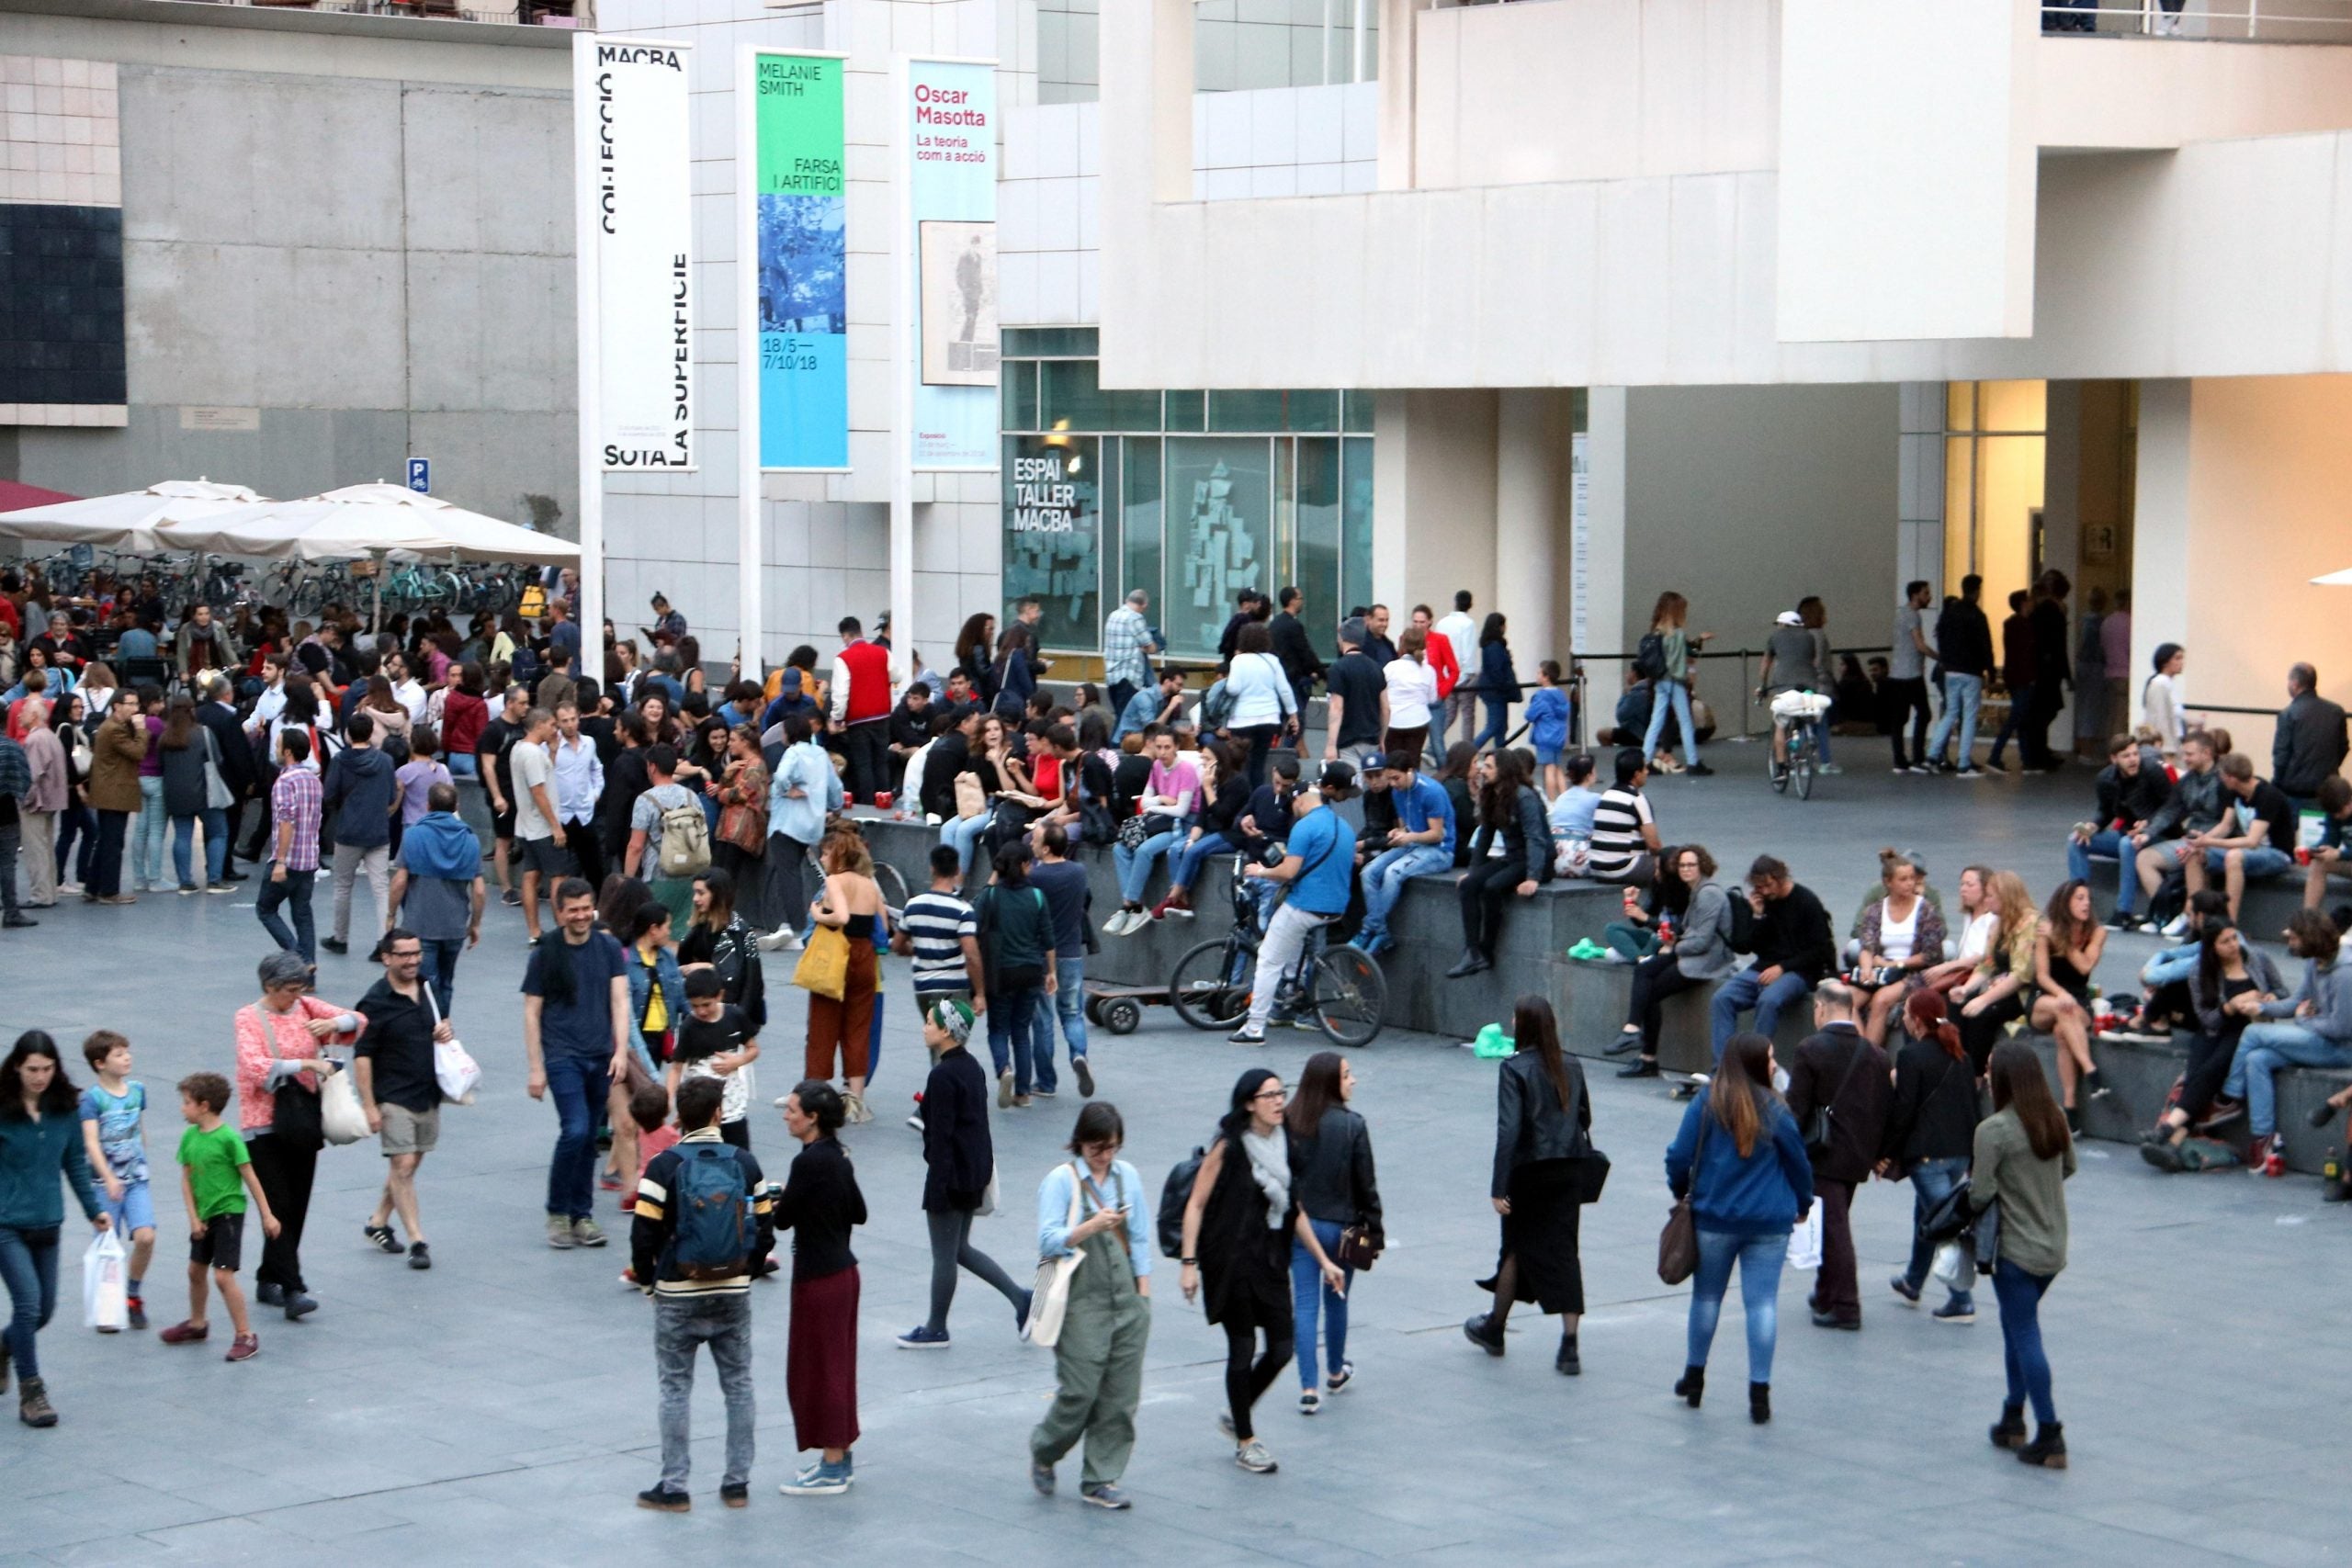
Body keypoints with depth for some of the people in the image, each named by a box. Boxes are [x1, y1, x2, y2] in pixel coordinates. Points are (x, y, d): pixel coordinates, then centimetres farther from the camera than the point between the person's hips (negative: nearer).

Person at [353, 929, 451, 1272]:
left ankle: (378, 1222, 31)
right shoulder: (376, 1002, -12)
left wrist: (447, 1032, -2)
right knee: (403, 1165, -8)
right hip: (394, 1099, -6)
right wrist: (368, 1106, -16)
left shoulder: (427, 989, 7)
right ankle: (417, 1241, -6)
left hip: (428, 1096, 7)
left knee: (409, 1164, 14)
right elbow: (362, 1056, -12)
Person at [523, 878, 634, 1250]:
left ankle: (581, 1215, 18)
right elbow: (532, 1012, 0)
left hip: (601, 1058, 3)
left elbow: (619, 1000, 3)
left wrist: (621, 1051, -9)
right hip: (562, 1056, -3)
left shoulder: (609, 947, 6)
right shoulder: (545, 952, -2)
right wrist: (536, 1068, -4)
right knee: (575, 1130, -16)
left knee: (589, 1139, 8)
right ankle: (557, 1213, -2)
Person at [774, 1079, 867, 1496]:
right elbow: (858, 1213, 15)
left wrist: (777, 1202, 5)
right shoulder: (838, 1156, 7)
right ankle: (841, 1458, 25)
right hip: (842, 1270, 9)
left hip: (818, 1278, -9)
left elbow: (783, 1219, -15)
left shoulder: (809, 1162, -21)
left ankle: (832, 1469, 6)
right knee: (837, 1364, 17)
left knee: (817, 1368, 0)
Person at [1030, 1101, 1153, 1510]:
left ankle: (1100, 1480, 12)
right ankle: (1043, 1453, 21)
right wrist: (1093, 1226, -24)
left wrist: (1143, 1296, 11)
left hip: (1127, 1301, 5)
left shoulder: (1127, 1176, 11)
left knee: (1121, 1397, 3)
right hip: (1082, 1303, -5)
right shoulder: (1060, 1180, -4)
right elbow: (1049, 1242, -11)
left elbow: (1140, 1238, 15)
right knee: (1079, 1392, -7)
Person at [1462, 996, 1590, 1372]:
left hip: (1530, 1171, -4)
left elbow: (1509, 1130, -18)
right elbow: (1585, 1119, 12)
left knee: (1517, 1247, 13)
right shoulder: (1572, 1068, 4)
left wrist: (1499, 1188, -17)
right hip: (1570, 1169, 4)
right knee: (1563, 1249, 4)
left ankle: (1494, 1330, 31)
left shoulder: (1515, 1069, -13)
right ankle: (1569, 1346, -3)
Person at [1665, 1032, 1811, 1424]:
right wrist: (1802, 1204, 22)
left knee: (1706, 1296, 15)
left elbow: (1680, 1156, -4)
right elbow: (1798, 1161, 4)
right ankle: (1759, 1391, -2)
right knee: (1762, 1301, 0)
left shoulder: (1706, 1102, -5)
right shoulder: (1774, 1109, -5)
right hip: (1769, 1222, -1)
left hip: (1713, 1218, 1)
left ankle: (1694, 1376, 27)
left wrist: (1681, 1192, 17)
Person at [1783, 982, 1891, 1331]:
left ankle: (1845, 1306, -4)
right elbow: (1886, 1107, 7)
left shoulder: (1811, 1049, -12)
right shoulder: (1875, 1054, 4)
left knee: (1832, 1227, -2)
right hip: (1858, 1155, 6)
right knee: (1836, 1224, 20)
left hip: (1824, 1154, -6)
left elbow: (1797, 1108, -12)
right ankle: (1827, 1295, 30)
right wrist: (1878, 1153, 16)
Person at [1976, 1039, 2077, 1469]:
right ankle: (2014, 1418, 27)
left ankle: (2049, 1436, -3)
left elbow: (1980, 1195, -18)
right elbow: (2069, 1168, 16)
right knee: (2017, 1326, 22)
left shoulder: (1993, 1130, -19)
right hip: (2054, 1248, 7)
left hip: (2015, 1251, -7)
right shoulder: (2056, 1120, 1)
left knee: (2025, 1337, -1)